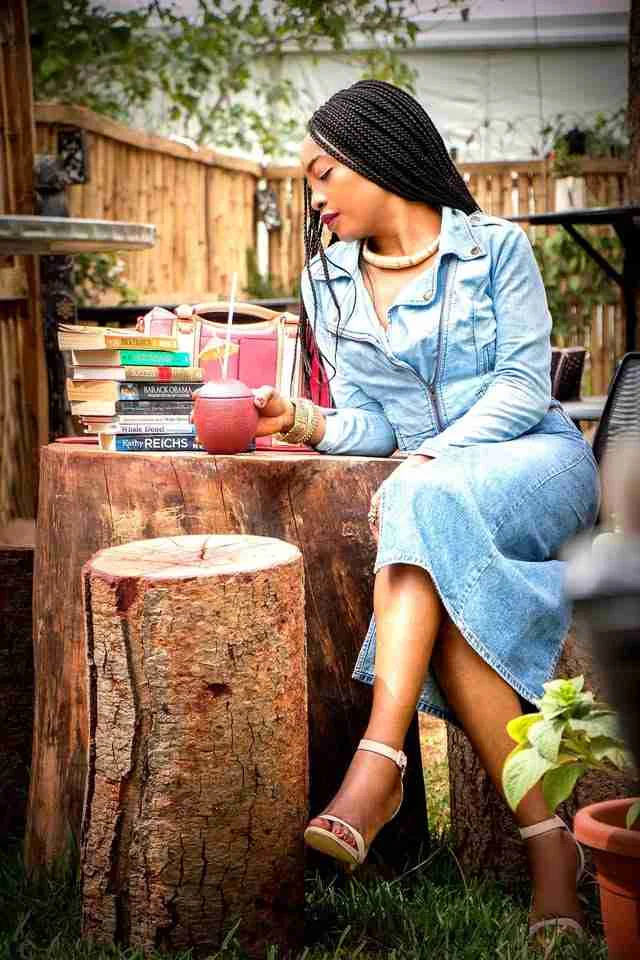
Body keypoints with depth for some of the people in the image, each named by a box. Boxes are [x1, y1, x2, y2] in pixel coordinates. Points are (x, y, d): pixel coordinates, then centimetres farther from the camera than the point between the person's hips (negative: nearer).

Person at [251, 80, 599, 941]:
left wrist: (427, 459, -20)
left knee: (429, 498, -38)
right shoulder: (328, 281, 14)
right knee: (452, 608, -32)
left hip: (534, 464, -3)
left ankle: (379, 766, -43)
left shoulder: (496, 246, 2)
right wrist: (309, 424, -15)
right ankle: (548, 843, -28)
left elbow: (524, 386, -7)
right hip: (428, 489, 3)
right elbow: (369, 424, 8)